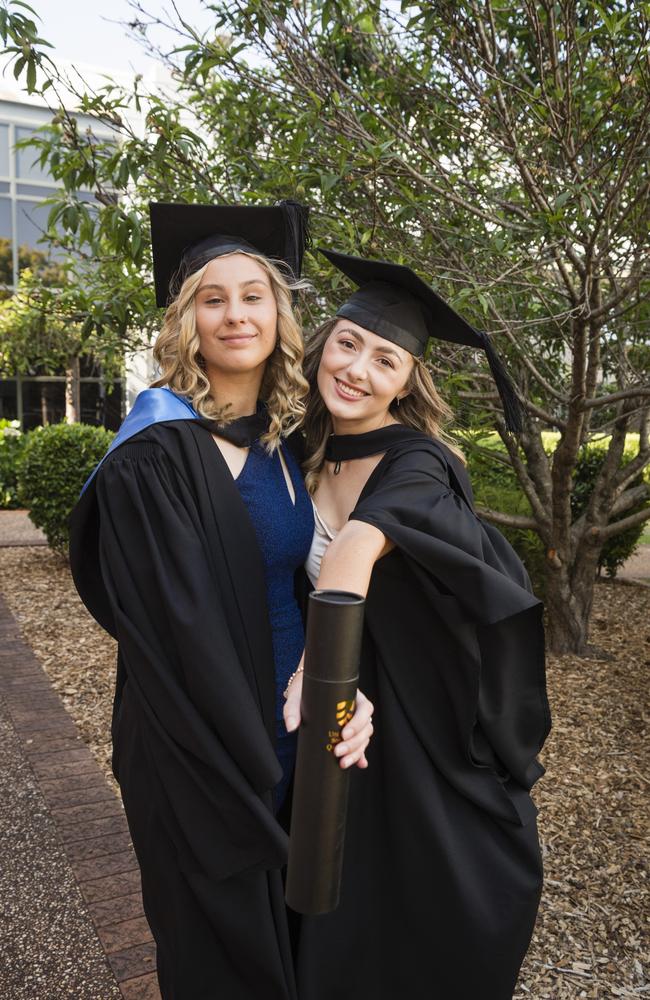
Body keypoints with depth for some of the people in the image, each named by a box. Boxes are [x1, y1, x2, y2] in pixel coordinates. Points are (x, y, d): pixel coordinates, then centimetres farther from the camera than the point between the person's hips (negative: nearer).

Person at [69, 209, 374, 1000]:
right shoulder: (156, 453, -19)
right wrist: (250, 756, -18)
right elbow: (175, 629, -21)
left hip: (290, 725, 6)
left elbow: (307, 584, 5)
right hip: (202, 747, -6)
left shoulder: (280, 445, 3)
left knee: (283, 920, 25)